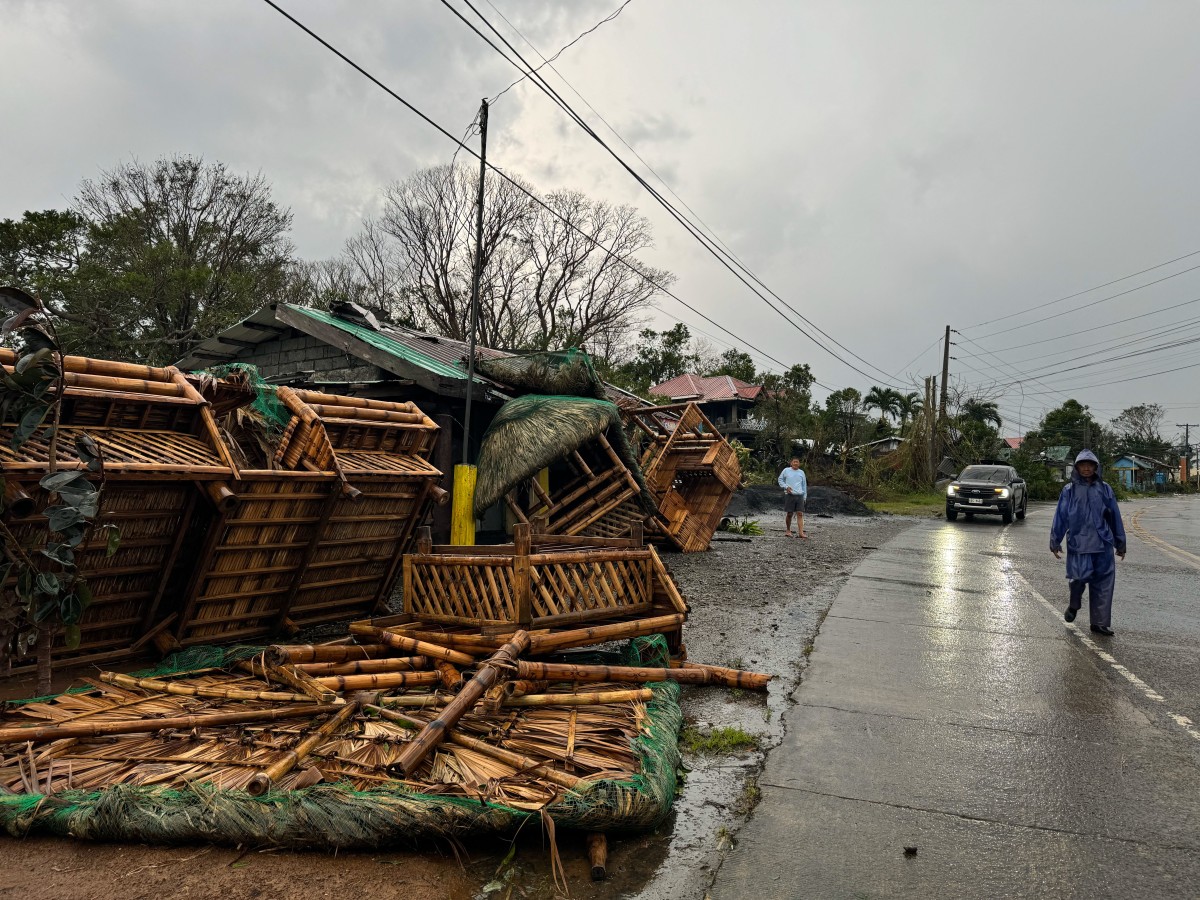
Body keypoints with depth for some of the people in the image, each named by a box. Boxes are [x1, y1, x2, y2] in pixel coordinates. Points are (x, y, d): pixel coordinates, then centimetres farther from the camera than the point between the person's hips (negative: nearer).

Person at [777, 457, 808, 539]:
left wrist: (805, 496, 14)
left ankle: (801, 532, -11)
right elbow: (780, 479, 9)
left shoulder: (801, 472, 12)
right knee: (789, 514, 1)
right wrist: (786, 487, -7)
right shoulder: (786, 471, 3)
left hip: (799, 495, 3)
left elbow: (804, 485, 18)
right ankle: (788, 531, 16)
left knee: (800, 514, -6)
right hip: (789, 495, -2)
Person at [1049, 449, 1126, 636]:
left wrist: (1120, 543, 14)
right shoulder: (1069, 490, 2)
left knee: (1103, 584, 2)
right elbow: (1060, 517, 3)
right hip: (1078, 543, -2)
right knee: (1079, 578, -4)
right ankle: (1074, 606, 28)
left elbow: (1115, 517, 12)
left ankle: (1100, 623, 12)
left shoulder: (1104, 489, 7)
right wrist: (1055, 542, 1)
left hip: (1103, 545, 2)